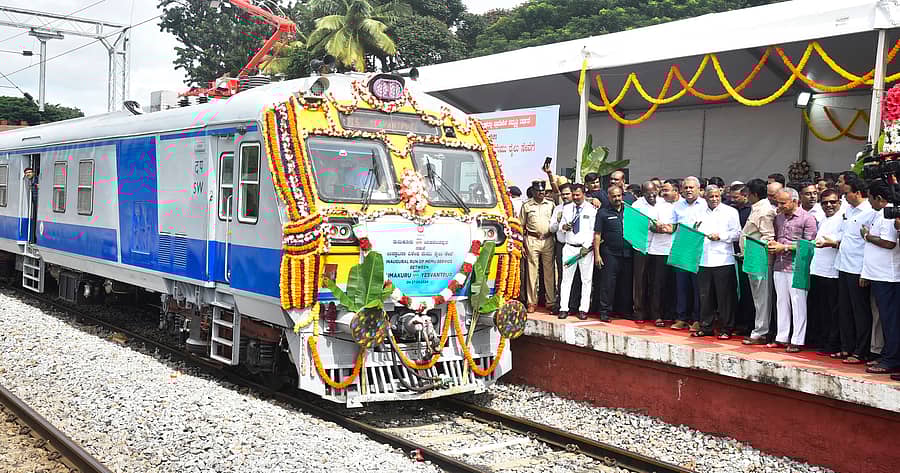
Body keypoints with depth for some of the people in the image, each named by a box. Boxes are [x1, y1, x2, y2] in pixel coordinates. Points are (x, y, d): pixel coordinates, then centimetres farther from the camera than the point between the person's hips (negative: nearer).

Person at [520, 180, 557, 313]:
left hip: (548, 240, 2)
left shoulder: (550, 204, 12)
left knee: (549, 271, 1)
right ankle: (532, 302, 4)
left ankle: (551, 301, 7)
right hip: (532, 240, -1)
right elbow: (522, 226, 8)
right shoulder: (526, 205, 7)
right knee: (532, 271, -1)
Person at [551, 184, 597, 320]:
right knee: (566, 278, 1)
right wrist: (563, 226, -10)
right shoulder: (566, 208, 12)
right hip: (569, 247, 3)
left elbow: (593, 230, -3)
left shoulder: (591, 209, 2)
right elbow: (559, 225, 14)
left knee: (586, 280, 0)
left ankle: (583, 309, 6)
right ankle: (564, 308, 3)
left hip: (586, 248, -2)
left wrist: (586, 246, -13)